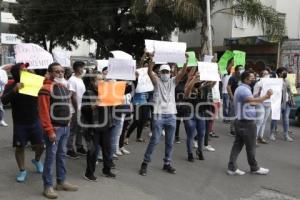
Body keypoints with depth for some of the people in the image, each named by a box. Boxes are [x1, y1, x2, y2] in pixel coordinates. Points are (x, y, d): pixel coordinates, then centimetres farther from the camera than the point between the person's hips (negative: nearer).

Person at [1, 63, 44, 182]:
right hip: (19, 124, -2)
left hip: (35, 122, 2)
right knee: (20, 147, 6)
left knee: (40, 145, 4)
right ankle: (22, 171, 22)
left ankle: (37, 160, 35)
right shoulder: (11, 87, -5)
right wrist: (14, 90, -35)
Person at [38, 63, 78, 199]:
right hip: (54, 128, -8)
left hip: (65, 127, 8)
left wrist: (68, 123, 14)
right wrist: (50, 131, -21)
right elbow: (43, 112, -18)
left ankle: (61, 182, 26)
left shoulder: (64, 87, 12)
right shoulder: (46, 89, -14)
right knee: (51, 156, -1)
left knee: (62, 155, 15)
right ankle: (48, 186, 9)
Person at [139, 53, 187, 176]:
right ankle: (145, 163, 10)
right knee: (154, 141, -3)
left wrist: (186, 61, -17)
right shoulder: (157, 81, 3)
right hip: (158, 116, -4)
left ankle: (167, 164, 23)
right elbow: (149, 72, -16)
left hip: (171, 116, 4)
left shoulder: (173, 82, 10)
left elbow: (183, 73, -3)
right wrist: (151, 60, -31)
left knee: (170, 142, 10)